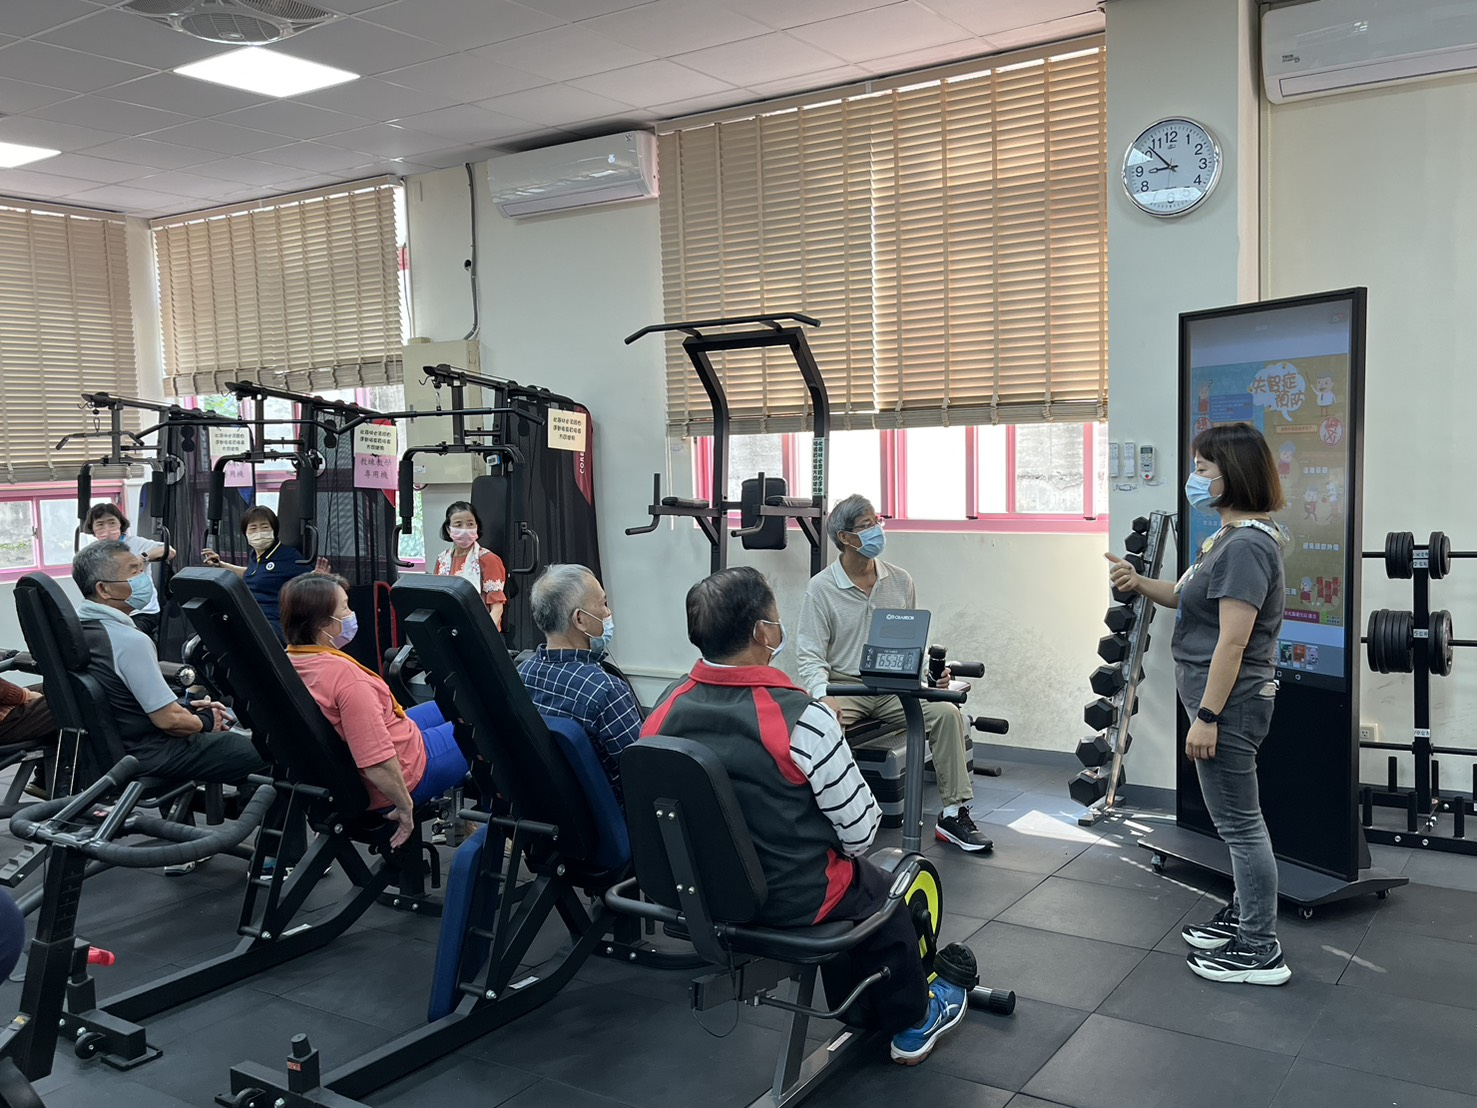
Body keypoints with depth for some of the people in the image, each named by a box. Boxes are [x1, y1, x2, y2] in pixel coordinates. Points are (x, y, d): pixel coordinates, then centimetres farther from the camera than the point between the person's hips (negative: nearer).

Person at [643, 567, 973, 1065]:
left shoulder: (664, 711, -11)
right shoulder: (803, 720, -27)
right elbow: (860, 832, -17)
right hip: (791, 898, -6)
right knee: (882, 893, 26)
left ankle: (860, 1017, 48)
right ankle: (911, 1021, 45)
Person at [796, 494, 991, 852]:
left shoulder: (900, 580, 8)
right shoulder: (821, 588, -4)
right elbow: (809, 655, -7)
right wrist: (823, 697, -24)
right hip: (843, 686, -3)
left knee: (947, 712, -21)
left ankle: (953, 814, -11)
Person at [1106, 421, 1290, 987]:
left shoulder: (1246, 546, -21)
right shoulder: (1229, 538, 12)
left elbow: (1232, 642, -24)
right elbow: (1188, 597, 19)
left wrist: (1207, 717, -23)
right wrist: (1140, 584, 1)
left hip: (1228, 701, -11)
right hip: (1219, 699, 11)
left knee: (1239, 822, -1)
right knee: (1238, 818, 21)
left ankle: (1260, 951, 10)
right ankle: (1245, 914, 36)